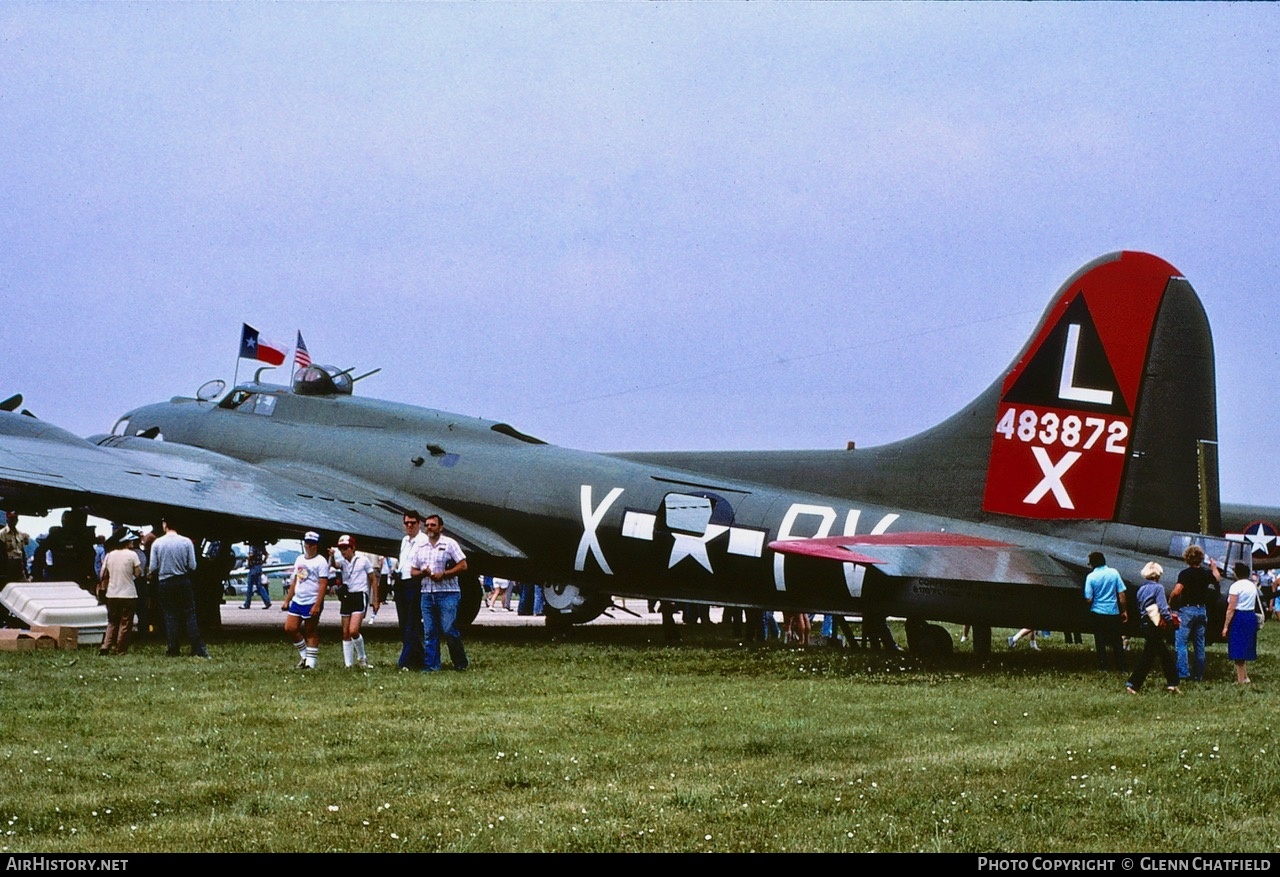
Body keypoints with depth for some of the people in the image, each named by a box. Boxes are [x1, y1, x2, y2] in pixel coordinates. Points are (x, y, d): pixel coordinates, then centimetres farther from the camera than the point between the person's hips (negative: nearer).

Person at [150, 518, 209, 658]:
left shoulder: (157, 543, -5)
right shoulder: (186, 542, -6)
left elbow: (153, 568, -4)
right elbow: (192, 566, -4)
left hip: (164, 583, 0)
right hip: (183, 582, 0)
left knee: (170, 616, 6)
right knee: (190, 615, 4)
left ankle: (173, 650, 6)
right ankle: (197, 648, -1)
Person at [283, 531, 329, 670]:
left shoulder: (321, 562, -8)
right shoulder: (300, 560, 15)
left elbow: (323, 584, -14)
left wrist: (317, 605, -21)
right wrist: (287, 601, 17)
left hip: (312, 603, -7)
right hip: (297, 601, 7)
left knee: (311, 633, -1)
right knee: (290, 628, 1)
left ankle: (310, 662, 5)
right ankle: (303, 654, 18)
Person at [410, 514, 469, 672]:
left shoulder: (449, 544, -1)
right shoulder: (421, 547, 14)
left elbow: (463, 566, -5)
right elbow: (413, 571, 18)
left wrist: (443, 574, -13)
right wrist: (422, 573, -5)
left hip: (447, 593, -5)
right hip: (427, 593, 5)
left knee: (449, 629, -9)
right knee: (429, 632, 3)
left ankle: (460, 663, 4)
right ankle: (430, 665, 6)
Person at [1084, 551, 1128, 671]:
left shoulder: (1091, 577, -9)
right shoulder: (1114, 573, -4)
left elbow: (1088, 599, -10)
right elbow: (1121, 594, -3)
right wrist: (1124, 611, 6)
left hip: (1098, 612, -2)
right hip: (1114, 612, 2)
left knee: (1100, 641, 8)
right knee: (1116, 641, 10)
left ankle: (1103, 666, 8)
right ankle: (1121, 667, 10)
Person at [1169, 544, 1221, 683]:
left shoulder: (1185, 574, -13)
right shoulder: (1206, 574, 4)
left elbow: (1176, 591, -25)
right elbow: (1217, 579, 27)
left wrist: (1170, 602, -6)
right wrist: (1214, 567, 44)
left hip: (1186, 610, -6)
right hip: (1201, 610, 6)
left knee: (1181, 643, -4)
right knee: (1199, 644, 11)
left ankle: (1182, 673, -14)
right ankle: (1198, 675, 14)